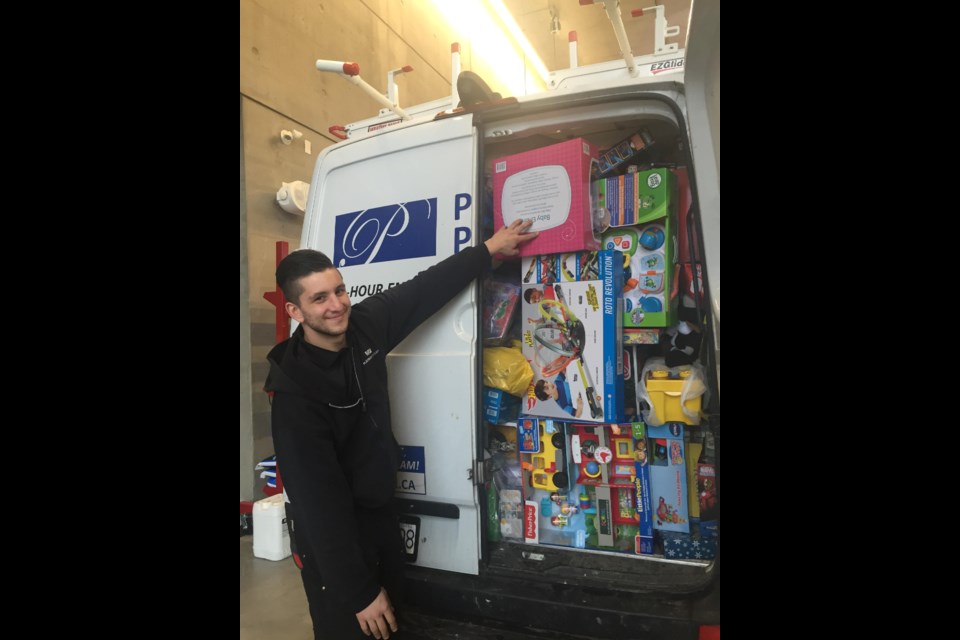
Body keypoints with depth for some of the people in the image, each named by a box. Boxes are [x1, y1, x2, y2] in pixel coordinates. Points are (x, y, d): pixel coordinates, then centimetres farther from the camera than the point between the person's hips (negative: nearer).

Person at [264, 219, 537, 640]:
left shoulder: (364, 325, -11)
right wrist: (359, 592, -20)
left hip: (382, 511, 7)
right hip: (332, 534, -6)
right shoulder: (295, 392, -28)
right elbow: (319, 500, -25)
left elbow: (428, 289, -1)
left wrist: (489, 249, 5)